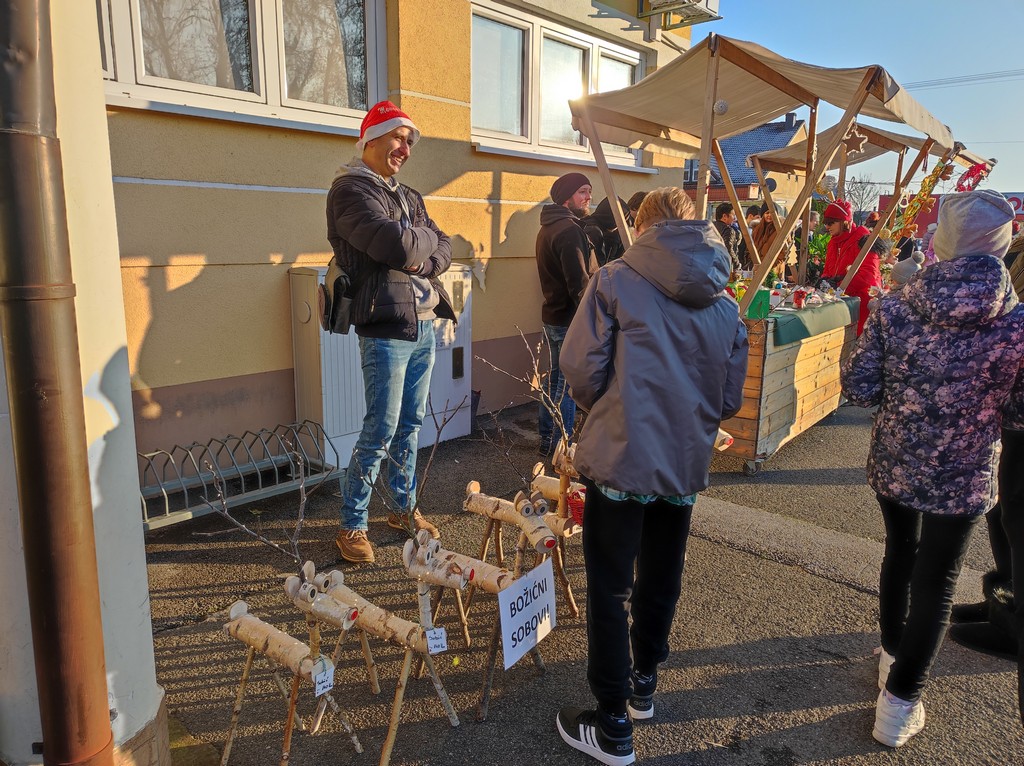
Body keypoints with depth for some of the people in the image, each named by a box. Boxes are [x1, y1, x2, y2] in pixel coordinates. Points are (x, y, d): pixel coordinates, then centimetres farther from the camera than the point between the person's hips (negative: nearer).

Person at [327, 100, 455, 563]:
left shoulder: (407, 196, 20)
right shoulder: (351, 190, -7)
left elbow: (443, 250, 13)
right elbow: (395, 245, -21)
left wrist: (423, 263, -9)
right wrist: (426, 238, -1)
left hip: (424, 324, 8)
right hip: (386, 328, -8)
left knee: (411, 424, 14)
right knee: (381, 432, -4)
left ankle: (403, 509, 28)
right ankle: (351, 526, 10)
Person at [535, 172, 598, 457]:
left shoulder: (547, 227, 14)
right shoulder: (569, 229, -18)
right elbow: (579, 283, -22)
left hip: (552, 314, 10)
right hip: (571, 319, -10)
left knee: (555, 376, 18)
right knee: (569, 383, -1)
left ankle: (546, 438, 27)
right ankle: (560, 444, 7)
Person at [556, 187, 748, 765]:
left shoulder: (617, 280, -9)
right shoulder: (725, 302, 5)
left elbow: (581, 368, -11)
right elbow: (730, 401, 7)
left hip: (622, 460, -5)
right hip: (687, 463, 5)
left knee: (610, 592, 7)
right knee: (661, 582, 23)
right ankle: (644, 683, 42)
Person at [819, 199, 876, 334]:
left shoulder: (862, 239, -11)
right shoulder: (834, 241, 16)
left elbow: (869, 274, -20)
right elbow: (828, 269, 22)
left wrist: (841, 281, -27)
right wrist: (824, 279, -1)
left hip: (860, 302, -8)